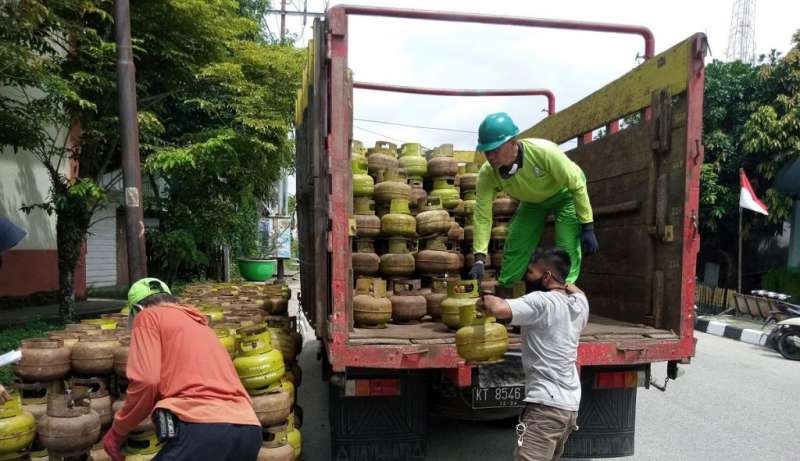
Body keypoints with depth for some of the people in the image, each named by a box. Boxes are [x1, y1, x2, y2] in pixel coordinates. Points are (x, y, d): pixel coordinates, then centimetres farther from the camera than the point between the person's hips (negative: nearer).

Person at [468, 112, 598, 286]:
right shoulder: (487, 173, -29)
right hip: (532, 200, 4)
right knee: (514, 248, 2)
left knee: (567, 248, -17)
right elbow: (482, 216, -24)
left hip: (565, 193, -3)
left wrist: (587, 228, -25)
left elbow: (577, 185, -28)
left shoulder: (543, 151, -40)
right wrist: (479, 258, -31)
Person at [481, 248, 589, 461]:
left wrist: (485, 298, -11)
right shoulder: (580, 303, 10)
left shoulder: (541, 301, -14)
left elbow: (499, 309, -30)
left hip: (547, 405, -9)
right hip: (571, 405, 9)